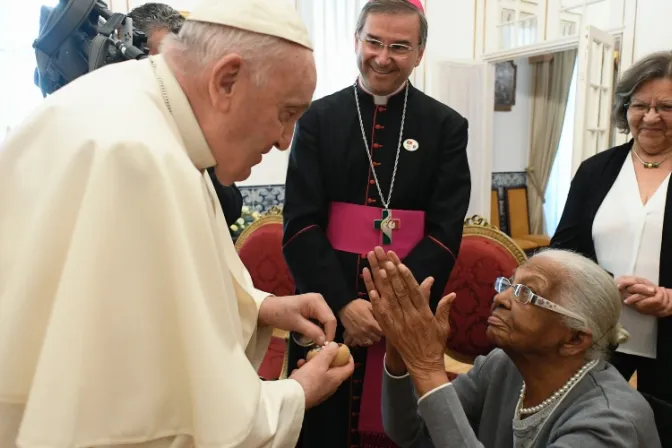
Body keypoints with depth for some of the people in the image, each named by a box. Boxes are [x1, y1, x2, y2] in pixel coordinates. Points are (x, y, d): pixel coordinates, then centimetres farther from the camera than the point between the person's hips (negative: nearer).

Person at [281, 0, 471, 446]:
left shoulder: (447, 126, 2)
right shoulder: (318, 118, 2)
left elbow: (445, 233, -4)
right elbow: (300, 225, -5)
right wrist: (344, 303, -15)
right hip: (326, 306, 1)